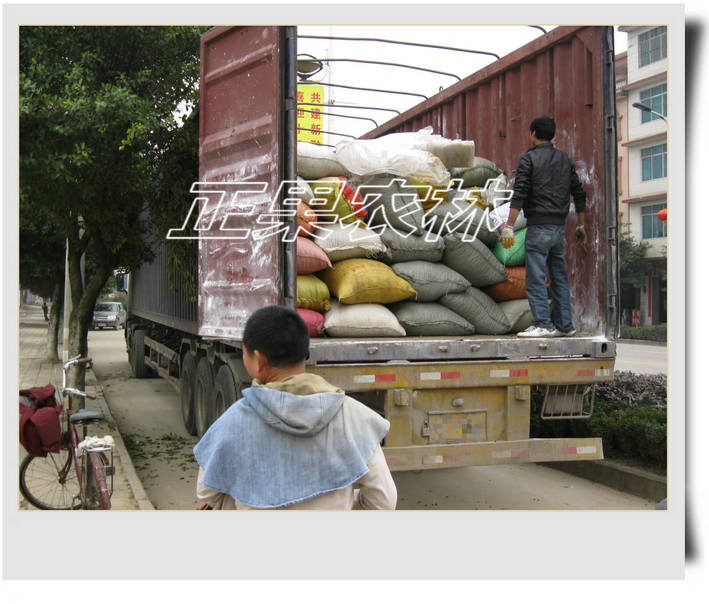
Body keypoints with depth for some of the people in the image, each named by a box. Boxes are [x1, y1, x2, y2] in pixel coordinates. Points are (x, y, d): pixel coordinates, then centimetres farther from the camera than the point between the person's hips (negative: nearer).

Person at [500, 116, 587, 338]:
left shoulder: (529, 159, -4)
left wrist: (509, 227, -14)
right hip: (559, 227, 7)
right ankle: (564, 325, 14)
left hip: (538, 227, -6)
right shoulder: (565, 159, 14)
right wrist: (580, 226, 22)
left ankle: (543, 325, -6)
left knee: (536, 278, -4)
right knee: (559, 277, 11)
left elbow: (519, 195, -13)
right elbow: (579, 194, 14)